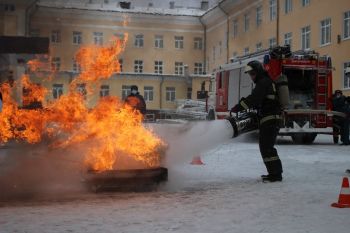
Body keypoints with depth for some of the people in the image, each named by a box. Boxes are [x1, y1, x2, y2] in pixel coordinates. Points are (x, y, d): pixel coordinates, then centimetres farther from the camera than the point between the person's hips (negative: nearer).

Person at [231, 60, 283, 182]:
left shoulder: (264, 82, -11)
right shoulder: (263, 82, 21)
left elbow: (254, 98, -22)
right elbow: (258, 102, 21)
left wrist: (238, 107, -23)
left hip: (270, 119, -11)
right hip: (268, 119, 11)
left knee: (266, 147, -12)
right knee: (265, 146, 15)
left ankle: (276, 174, -11)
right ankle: (274, 172, 21)